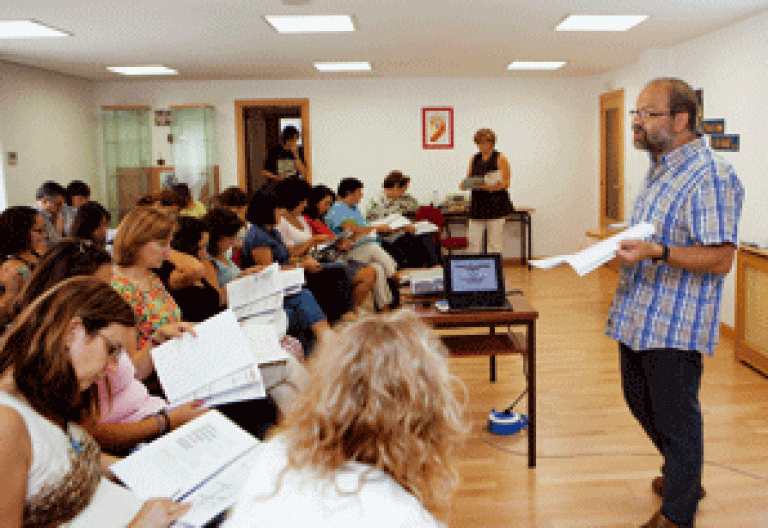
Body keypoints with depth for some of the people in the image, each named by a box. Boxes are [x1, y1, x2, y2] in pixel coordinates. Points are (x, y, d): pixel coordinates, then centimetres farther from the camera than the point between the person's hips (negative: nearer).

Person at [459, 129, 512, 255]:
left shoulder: (500, 159, -2)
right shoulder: (474, 159, 13)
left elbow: (506, 183, -6)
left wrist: (491, 187, -23)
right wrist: (464, 185, -8)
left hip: (496, 204, -5)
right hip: (477, 203, 5)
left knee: (495, 242, -2)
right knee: (473, 240, 1)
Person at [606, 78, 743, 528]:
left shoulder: (710, 176, -18)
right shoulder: (660, 170, 12)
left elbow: (720, 259, -23)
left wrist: (656, 252, -32)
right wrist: (616, 248, 11)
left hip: (674, 325, -10)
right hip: (638, 316, 10)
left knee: (676, 418, 5)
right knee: (640, 402, 22)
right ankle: (682, 475, 45)